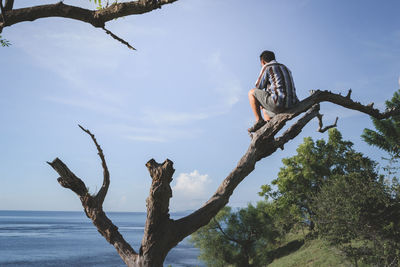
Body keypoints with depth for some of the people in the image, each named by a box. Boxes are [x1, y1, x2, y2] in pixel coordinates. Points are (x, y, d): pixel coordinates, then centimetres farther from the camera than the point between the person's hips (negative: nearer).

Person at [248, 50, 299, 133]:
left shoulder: (266, 67, 3)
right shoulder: (285, 68, 27)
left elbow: (258, 87, 6)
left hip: (278, 102, -8)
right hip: (290, 106, 8)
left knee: (251, 93, 11)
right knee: (266, 111, 35)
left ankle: (259, 121, 4)